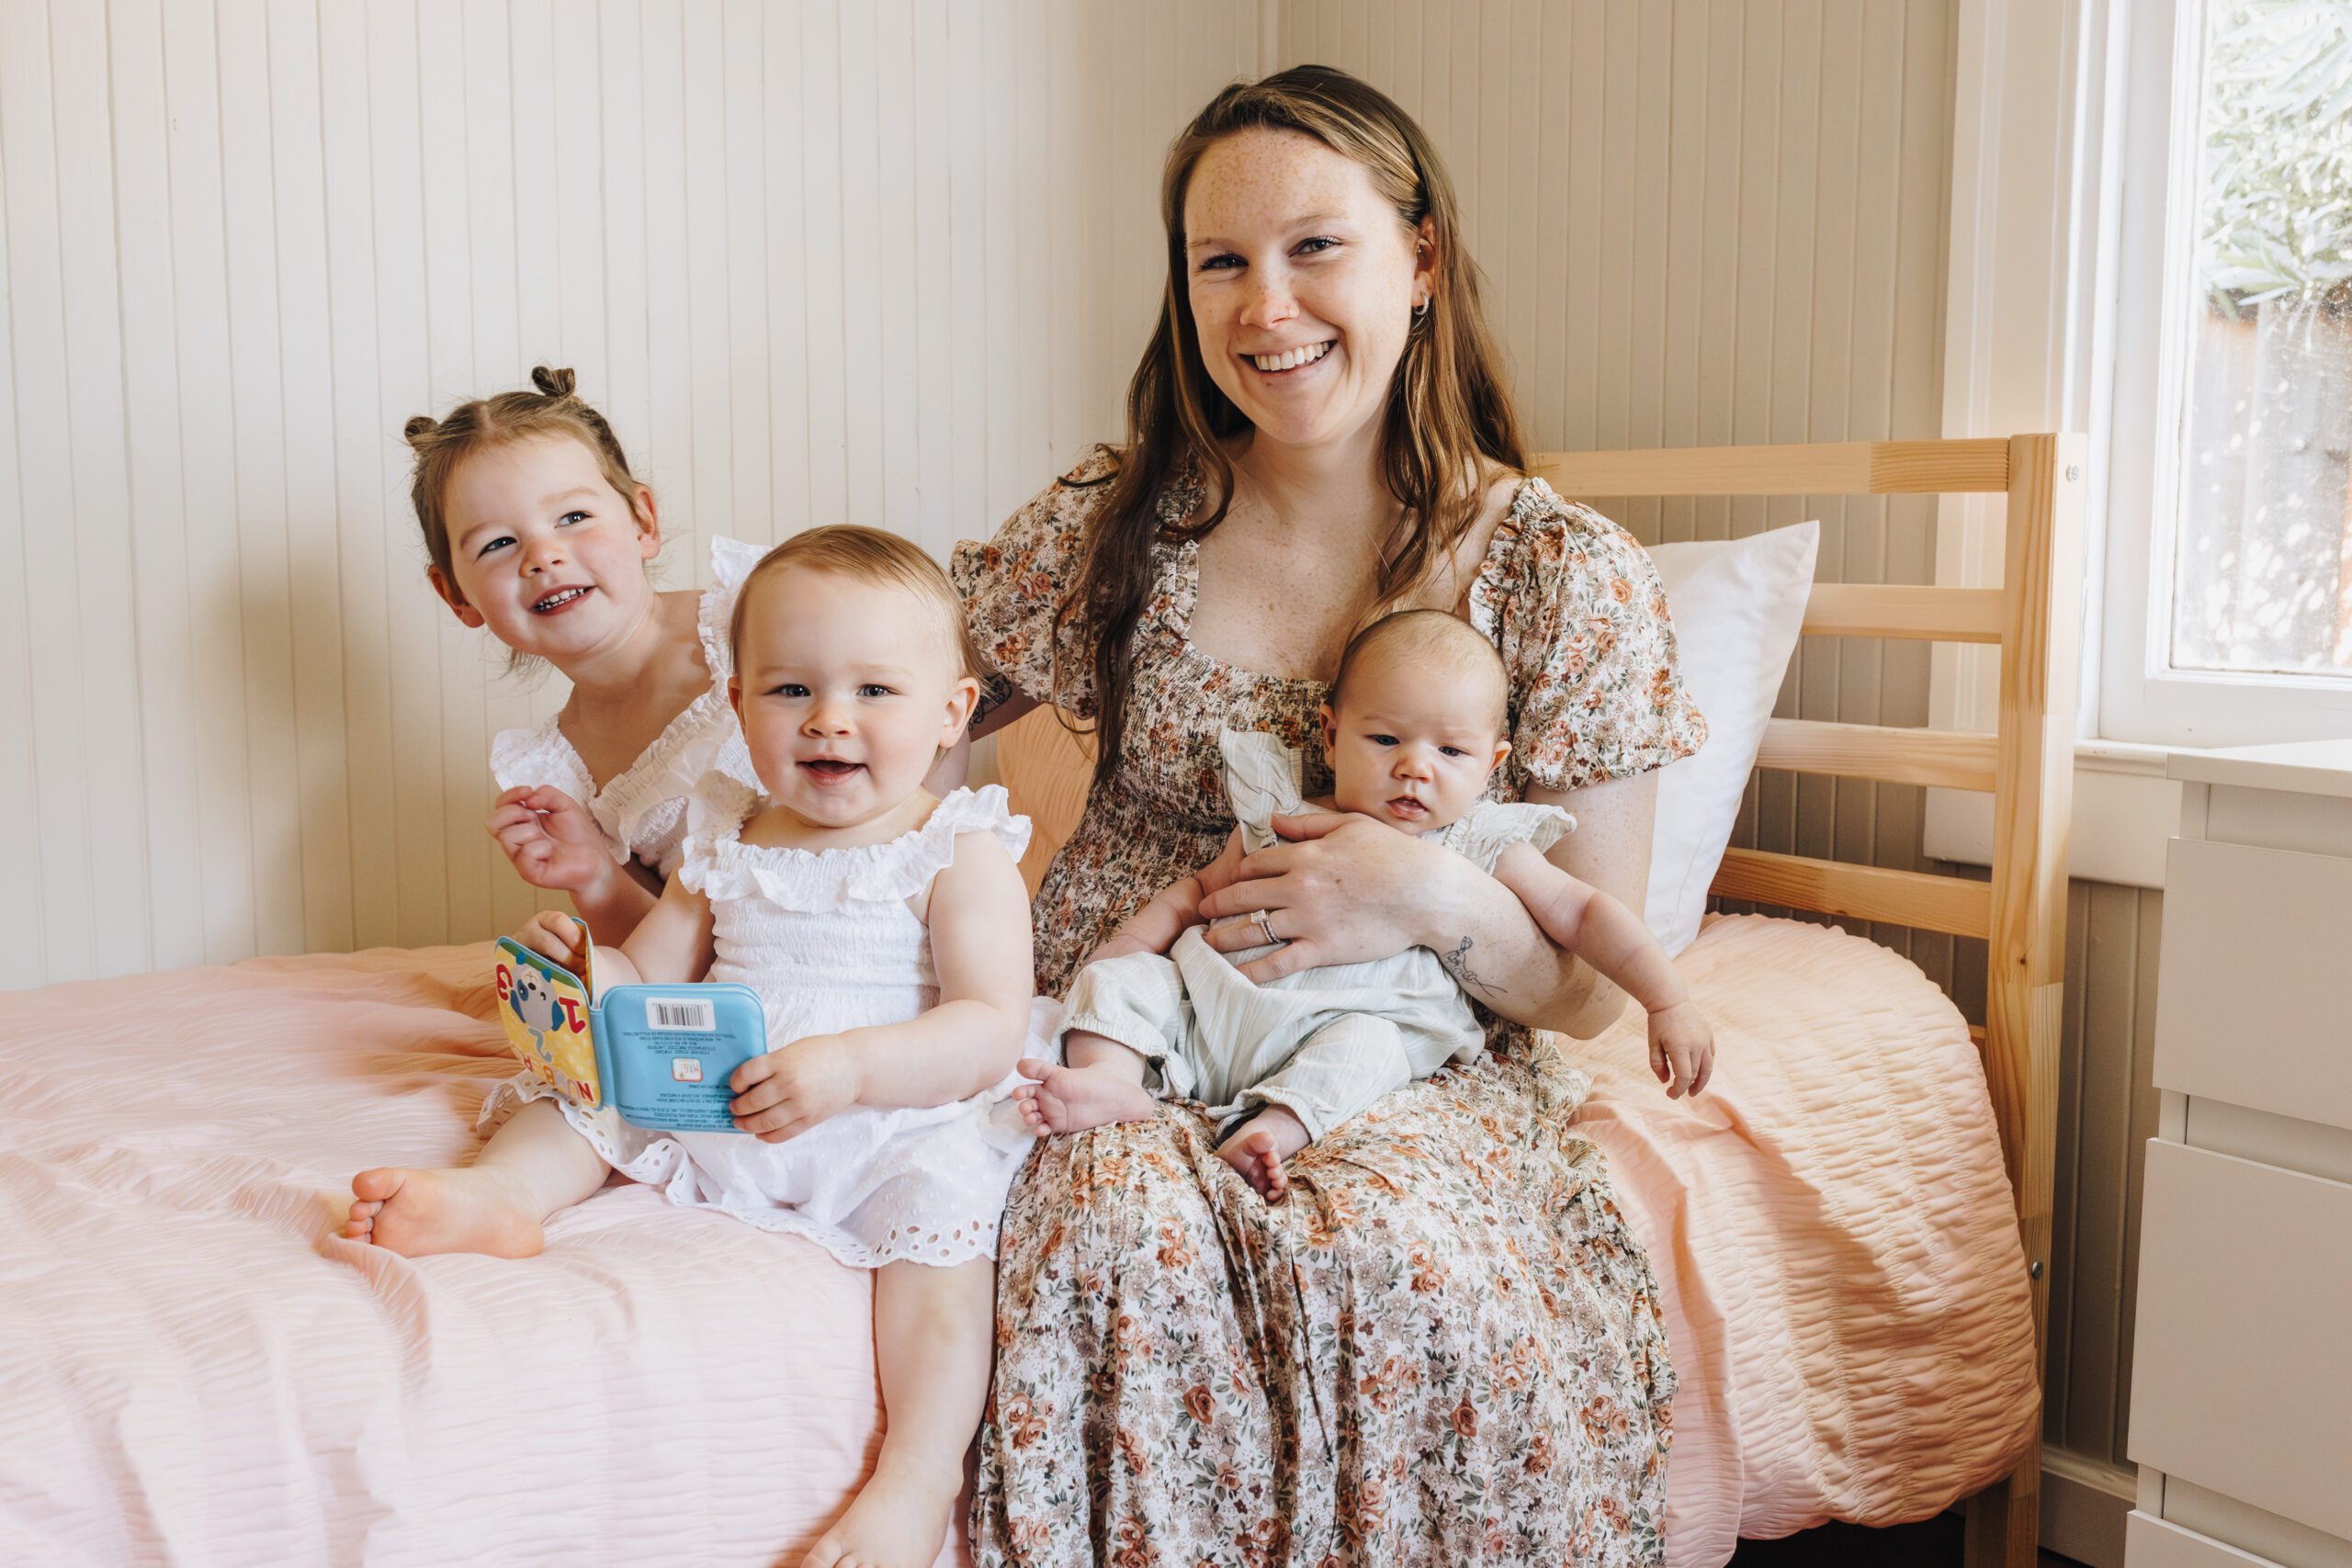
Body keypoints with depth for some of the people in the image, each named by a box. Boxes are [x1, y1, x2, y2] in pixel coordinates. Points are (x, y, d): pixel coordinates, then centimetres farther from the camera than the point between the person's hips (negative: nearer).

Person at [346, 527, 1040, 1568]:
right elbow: (650, 988, 14)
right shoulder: (722, 845, 11)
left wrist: (849, 1068, -31)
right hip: (709, 1111, 5)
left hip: (895, 1121, -5)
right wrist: (587, 971, -10)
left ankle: (917, 1477, -31)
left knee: (942, 1189, -30)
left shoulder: (960, 855, -5)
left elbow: (990, 1034, -15)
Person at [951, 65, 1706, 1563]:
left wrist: (1437, 896, -20)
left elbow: (1590, 990, 1)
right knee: (1127, 1228, -31)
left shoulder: (1565, 576, -3)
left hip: (1413, 1068, -1)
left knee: (1394, 1255, -33)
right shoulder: (1123, 519, 2)